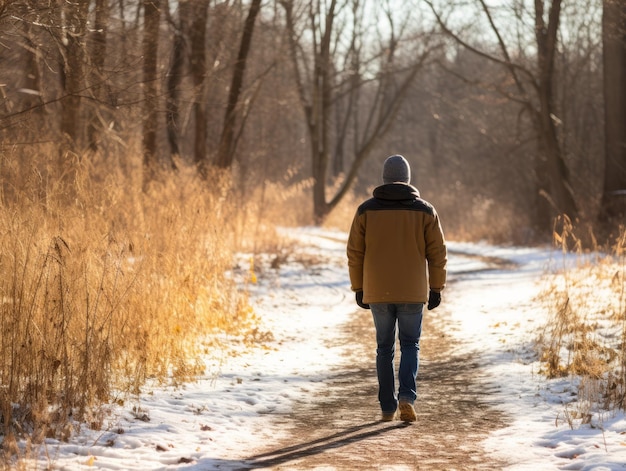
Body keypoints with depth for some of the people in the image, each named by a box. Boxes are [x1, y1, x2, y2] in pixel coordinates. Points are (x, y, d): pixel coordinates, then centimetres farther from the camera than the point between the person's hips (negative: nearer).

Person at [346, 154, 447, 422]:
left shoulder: (366, 210, -1)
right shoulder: (425, 211, -1)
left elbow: (354, 252, 1)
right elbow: (437, 253, -1)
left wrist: (358, 288, 9)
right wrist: (436, 288, 7)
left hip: (377, 292, 1)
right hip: (413, 292, -1)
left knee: (384, 348, 13)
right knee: (410, 346, 11)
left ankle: (387, 407, 13)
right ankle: (407, 396, -11)